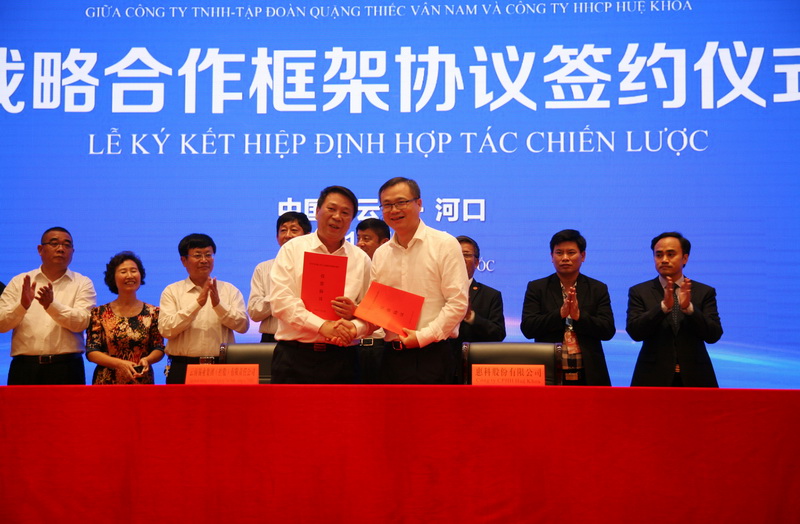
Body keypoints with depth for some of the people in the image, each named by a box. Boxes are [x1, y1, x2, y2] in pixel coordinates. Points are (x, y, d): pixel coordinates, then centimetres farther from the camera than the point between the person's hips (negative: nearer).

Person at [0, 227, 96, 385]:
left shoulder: (83, 284, 8)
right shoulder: (19, 282, 11)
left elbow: (81, 322, -7)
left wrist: (51, 305, -22)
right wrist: (22, 305, -17)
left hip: (66, 367, -1)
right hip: (25, 367, 1)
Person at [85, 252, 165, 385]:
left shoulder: (153, 313, 4)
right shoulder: (99, 313, 2)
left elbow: (159, 349, 4)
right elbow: (91, 352, -3)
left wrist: (147, 359, -17)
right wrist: (119, 363, -17)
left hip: (142, 381, 1)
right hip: (107, 382, -1)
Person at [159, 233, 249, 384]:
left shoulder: (230, 291, 12)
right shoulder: (172, 291, 8)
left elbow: (243, 325, -1)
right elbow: (166, 330, -6)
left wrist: (218, 305, -15)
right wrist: (197, 303, -13)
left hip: (222, 366, 1)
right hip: (183, 368, -1)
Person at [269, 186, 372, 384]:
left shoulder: (361, 259, 12)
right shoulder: (292, 249, 6)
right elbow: (280, 300, -7)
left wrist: (355, 327, -15)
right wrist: (322, 326, -15)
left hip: (341, 359, 2)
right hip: (294, 355, -2)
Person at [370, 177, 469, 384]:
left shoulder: (445, 244, -2)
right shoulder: (380, 254, 13)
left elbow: (458, 303, -9)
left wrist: (423, 336, -14)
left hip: (432, 354, -4)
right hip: (392, 356, 5)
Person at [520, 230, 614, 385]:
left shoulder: (598, 289, 9)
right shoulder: (536, 288, 7)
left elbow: (608, 331, 0)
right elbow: (527, 328, -4)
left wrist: (578, 315, -15)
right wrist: (560, 313, -16)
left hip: (589, 376, 1)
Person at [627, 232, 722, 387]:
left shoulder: (705, 292, 7)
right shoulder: (639, 292, 5)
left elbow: (713, 335, -4)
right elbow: (635, 332, -8)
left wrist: (689, 307, -19)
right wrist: (664, 306, -22)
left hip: (694, 380, 1)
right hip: (653, 380, -1)